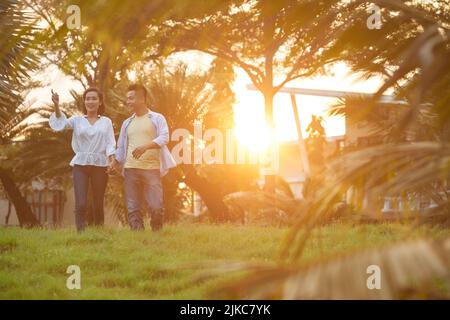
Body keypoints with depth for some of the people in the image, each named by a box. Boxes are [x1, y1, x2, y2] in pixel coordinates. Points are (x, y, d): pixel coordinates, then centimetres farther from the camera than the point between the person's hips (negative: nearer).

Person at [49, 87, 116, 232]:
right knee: (81, 204, -12)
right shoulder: (77, 120, 9)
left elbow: (110, 143, 4)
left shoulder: (106, 122, 11)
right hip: (80, 164, -1)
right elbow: (61, 123, -8)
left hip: (100, 164, 1)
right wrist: (56, 106, -24)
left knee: (98, 205, 2)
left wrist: (112, 160, -13)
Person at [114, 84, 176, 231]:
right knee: (133, 209, -3)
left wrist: (146, 146, -23)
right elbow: (121, 147, 23)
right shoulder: (127, 123, 20)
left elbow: (164, 138, -8)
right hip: (131, 169, 4)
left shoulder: (157, 118, 7)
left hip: (152, 168, -4)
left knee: (156, 207, -12)